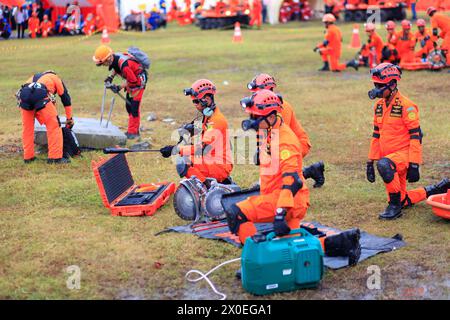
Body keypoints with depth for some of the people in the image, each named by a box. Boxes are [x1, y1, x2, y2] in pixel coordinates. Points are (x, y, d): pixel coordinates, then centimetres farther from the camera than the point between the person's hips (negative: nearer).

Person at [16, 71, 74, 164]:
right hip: (40, 95, -5)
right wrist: (69, 119, 38)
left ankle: (28, 157, 23)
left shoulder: (36, 77, 42)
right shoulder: (56, 79, 31)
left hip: (23, 94, 5)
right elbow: (66, 99, 30)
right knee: (54, 126, 5)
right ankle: (55, 157, 3)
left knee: (27, 127, 18)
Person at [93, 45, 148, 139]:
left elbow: (132, 81, -28)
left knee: (134, 106, -12)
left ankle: (133, 132, -6)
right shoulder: (114, 58, -11)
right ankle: (133, 130, 24)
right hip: (131, 79, 10)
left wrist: (119, 87, -23)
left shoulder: (124, 65, -37)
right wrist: (110, 77, -3)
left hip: (139, 80, -10)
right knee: (128, 105, 14)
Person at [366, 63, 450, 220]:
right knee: (402, 200, 11)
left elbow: (415, 136, -16)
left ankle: (395, 206, -22)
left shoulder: (406, 106, -13)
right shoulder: (378, 106, 9)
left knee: (384, 165, -39)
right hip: (388, 156, 8)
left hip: (404, 154, -8)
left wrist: (414, 165, -20)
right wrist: (370, 161, 13)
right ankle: (437, 189, 31)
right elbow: (376, 135, 16)